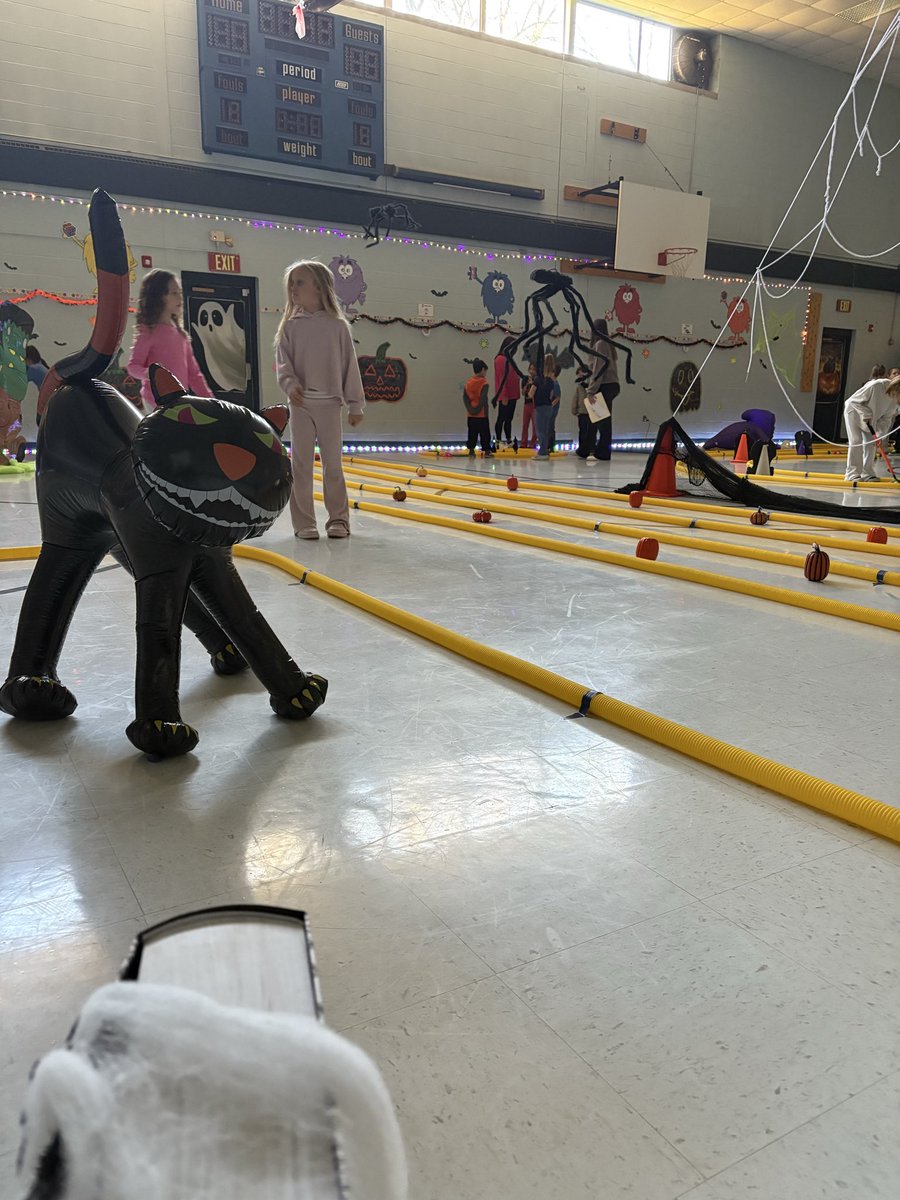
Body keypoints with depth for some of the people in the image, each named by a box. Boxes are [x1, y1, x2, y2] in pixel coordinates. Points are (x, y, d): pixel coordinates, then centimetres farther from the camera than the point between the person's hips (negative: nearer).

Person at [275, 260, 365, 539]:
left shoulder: (337, 325, 2)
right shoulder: (291, 326, 5)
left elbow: (349, 365, 3)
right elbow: (283, 363, 2)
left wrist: (356, 404, 2)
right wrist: (290, 385, -19)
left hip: (330, 404, -1)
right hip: (301, 404, 1)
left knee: (333, 464, 4)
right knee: (301, 465, 2)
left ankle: (338, 519, 14)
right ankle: (304, 523, 9)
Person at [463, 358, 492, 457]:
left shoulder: (468, 381, 6)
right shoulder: (484, 382, -10)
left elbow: (465, 396, 2)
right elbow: (483, 398, -17)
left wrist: (469, 408, -2)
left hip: (471, 414, 5)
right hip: (481, 413, -5)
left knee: (472, 433, 11)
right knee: (485, 432, 2)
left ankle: (471, 450, 11)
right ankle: (487, 451, 4)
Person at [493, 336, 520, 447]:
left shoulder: (509, 359, 15)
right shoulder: (501, 359, -11)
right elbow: (501, 379, -16)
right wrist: (504, 396, -20)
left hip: (512, 395, 9)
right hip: (504, 397, -9)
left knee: (509, 419, 11)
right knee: (501, 419, -4)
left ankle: (509, 441, 16)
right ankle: (498, 441, 0)